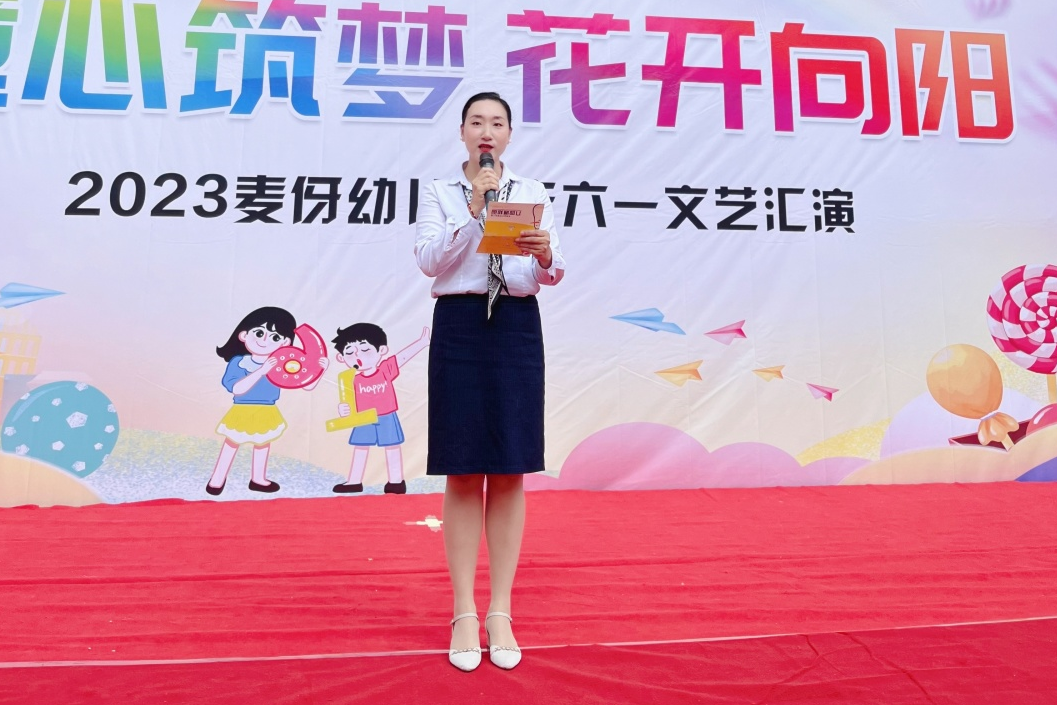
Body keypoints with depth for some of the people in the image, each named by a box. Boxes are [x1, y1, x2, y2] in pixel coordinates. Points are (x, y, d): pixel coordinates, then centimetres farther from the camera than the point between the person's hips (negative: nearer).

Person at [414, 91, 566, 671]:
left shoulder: (532, 192, 11)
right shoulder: (439, 193, 9)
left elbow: (552, 275, 2)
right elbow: (429, 261, -7)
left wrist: (545, 255, -20)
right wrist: (473, 210, -14)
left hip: (516, 327, 1)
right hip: (459, 326, -1)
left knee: (511, 472, 3)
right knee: (463, 474, 2)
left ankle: (501, 613, 16)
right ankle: (464, 615, 15)